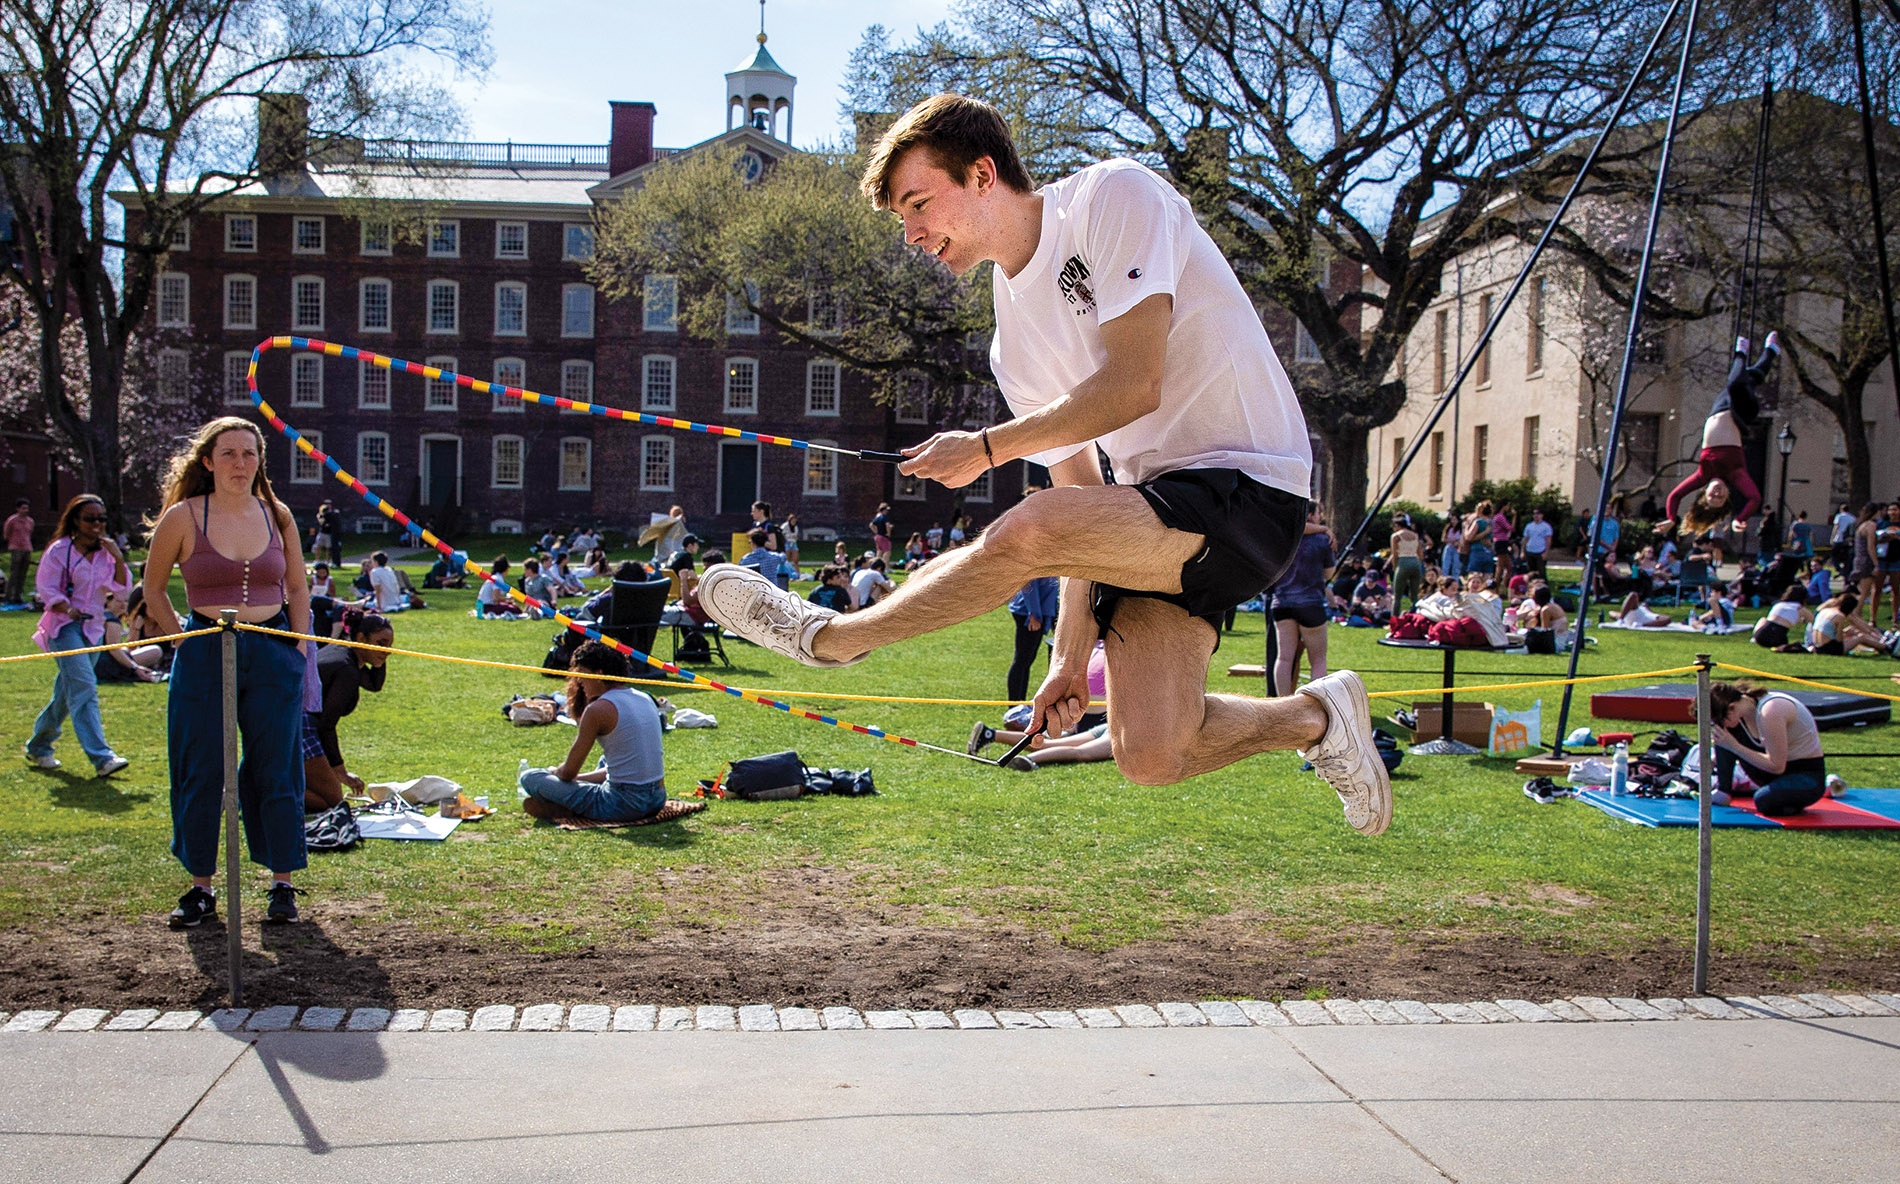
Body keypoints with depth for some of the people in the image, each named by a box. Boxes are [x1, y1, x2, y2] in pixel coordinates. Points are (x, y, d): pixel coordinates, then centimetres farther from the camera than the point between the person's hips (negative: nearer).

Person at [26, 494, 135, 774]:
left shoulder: (105, 552, 10)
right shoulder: (59, 551, -4)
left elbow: (121, 589, 5)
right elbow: (45, 588, -7)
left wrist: (118, 558, -10)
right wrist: (67, 608, -23)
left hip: (93, 628, 6)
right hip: (64, 626, -6)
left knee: (67, 693, 13)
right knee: (84, 686, -18)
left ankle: (38, 746, 32)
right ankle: (101, 756, -25)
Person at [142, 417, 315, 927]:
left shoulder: (277, 515, 4)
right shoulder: (183, 517, -3)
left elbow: (297, 589, 13)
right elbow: (153, 588, 8)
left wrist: (297, 651, 5)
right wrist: (181, 639, -1)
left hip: (273, 654, 1)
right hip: (204, 656, -1)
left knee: (277, 771, 3)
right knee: (202, 775, 5)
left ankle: (283, 884, 14)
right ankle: (200, 888, 17)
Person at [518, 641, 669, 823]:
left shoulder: (598, 709, -12)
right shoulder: (645, 699, 11)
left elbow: (568, 772, -6)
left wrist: (554, 771, 19)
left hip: (625, 805, -7)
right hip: (658, 800, 7)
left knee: (529, 777, 0)